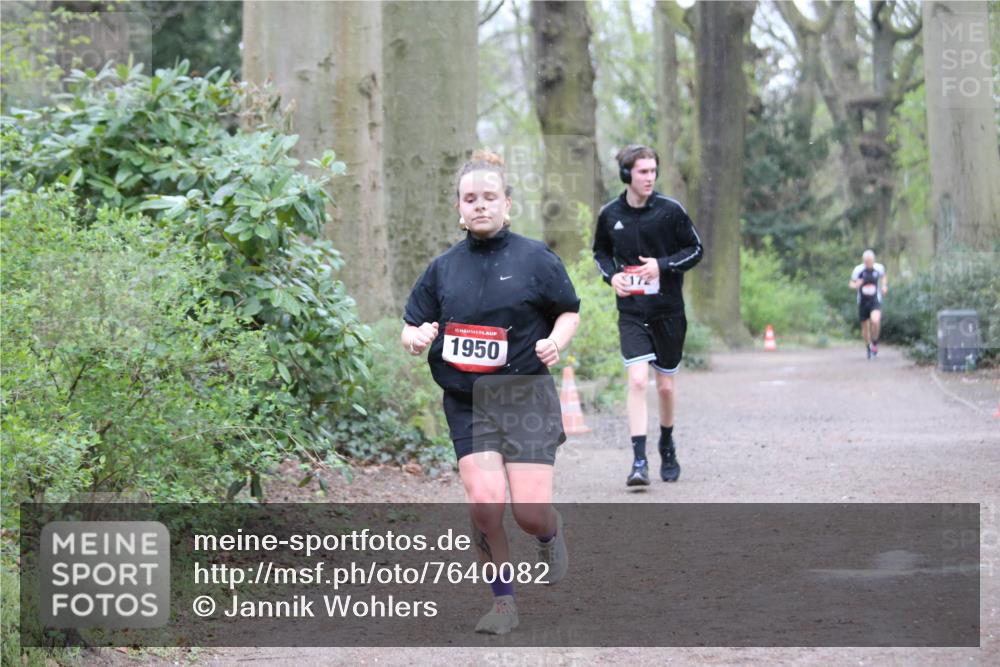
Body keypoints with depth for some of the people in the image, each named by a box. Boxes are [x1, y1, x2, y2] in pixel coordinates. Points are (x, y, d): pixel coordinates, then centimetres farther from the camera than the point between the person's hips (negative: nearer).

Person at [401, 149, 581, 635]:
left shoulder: (535, 258, 2)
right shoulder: (443, 267, 10)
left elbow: (570, 310, 11)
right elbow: (410, 328, 15)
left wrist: (556, 341, -10)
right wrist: (417, 338, -8)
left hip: (526, 397, -2)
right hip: (466, 402, 2)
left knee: (529, 510, -10)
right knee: (484, 503, -14)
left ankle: (551, 536, 29)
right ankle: (503, 601, 4)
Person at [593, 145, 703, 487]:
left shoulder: (670, 210, -7)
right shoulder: (610, 214, 0)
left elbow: (695, 249, 0)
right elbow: (600, 251, 17)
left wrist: (663, 265, -15)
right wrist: (611, 275, -4)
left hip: (668, 311, 0)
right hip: (631, 313, 0)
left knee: (665, 387, 10)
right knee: (637, 381, -15)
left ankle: (667, 447, 35)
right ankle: (639, 462, -13)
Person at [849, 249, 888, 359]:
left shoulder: (879, 268, -7)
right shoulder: (858, 270, -12)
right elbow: (851, 283, 0)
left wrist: (884, 286, -2)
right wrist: (856, 285, -23)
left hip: (875, 301, -1)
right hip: (863, 302, 1)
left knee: (875, 320, -26)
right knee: (865, 327, 8)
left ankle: (875, 342, -3)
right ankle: (868, 347, 35)